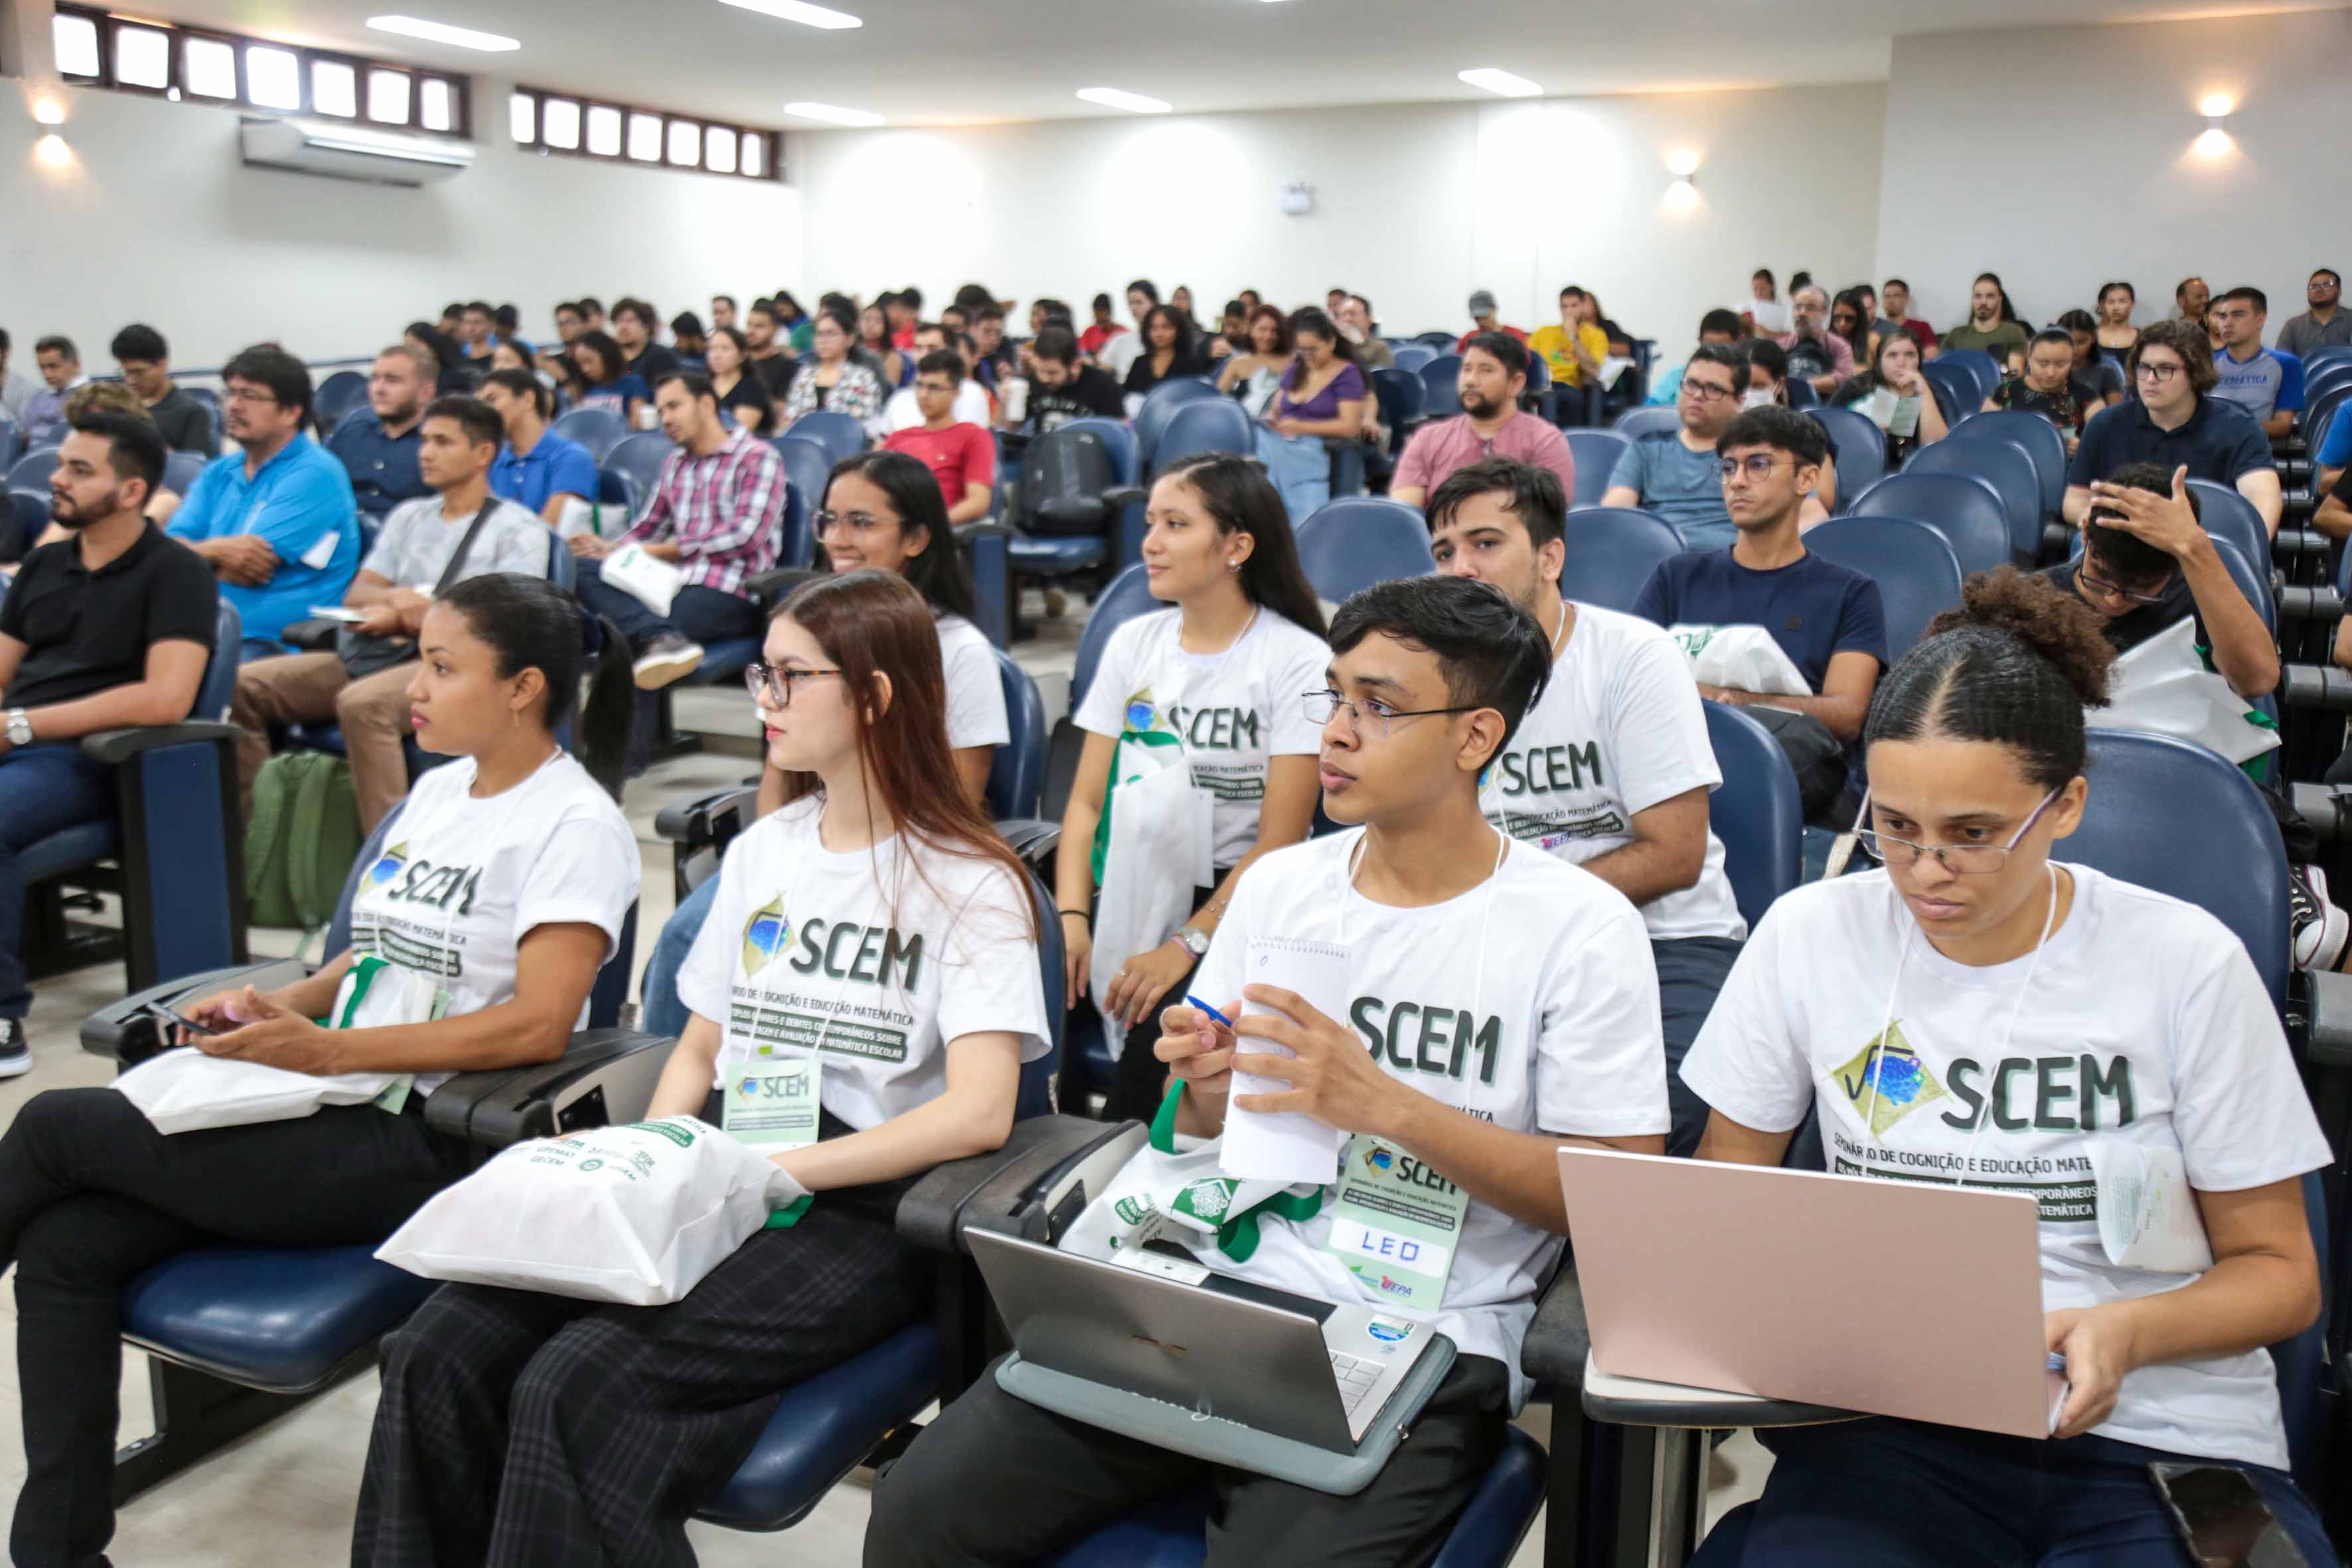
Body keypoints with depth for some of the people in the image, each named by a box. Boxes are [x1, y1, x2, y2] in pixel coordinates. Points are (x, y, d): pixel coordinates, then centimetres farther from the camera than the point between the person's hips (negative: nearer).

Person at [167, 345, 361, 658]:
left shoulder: (314, 474, -5)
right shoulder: (219, 472, 19)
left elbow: (249, 568, -12)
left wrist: (197, 550, 6)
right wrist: (215, 551, -13)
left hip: (276, 643, -7)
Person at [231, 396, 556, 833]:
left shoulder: (519, 528, 5)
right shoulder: (408, 516, 24)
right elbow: (356, 596, 16)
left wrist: (404, 618, -13)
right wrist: (397, 598, -10)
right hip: (382, 655, 7)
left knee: (362, 703, -37)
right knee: (243, 686, -10)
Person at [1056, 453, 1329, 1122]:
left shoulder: (1298, 660, -7)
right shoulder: (1133, 643, 10)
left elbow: (1277, 842, -11)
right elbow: (1087, 801, 7)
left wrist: (1187, 946, -21)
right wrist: (1071, 917, -10)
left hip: (1237, 897, -4)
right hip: (1133, 882, 4)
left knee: (1166, 1020, -31)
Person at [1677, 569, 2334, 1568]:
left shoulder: (2186, 962, -1)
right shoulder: (1812, 935, 2)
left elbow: (2278, 1268, 6)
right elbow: (1730, 1179, 13)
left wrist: (2127, 1331, -15)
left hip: (2167, 1432, 1)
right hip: (1889, 1417, 0)